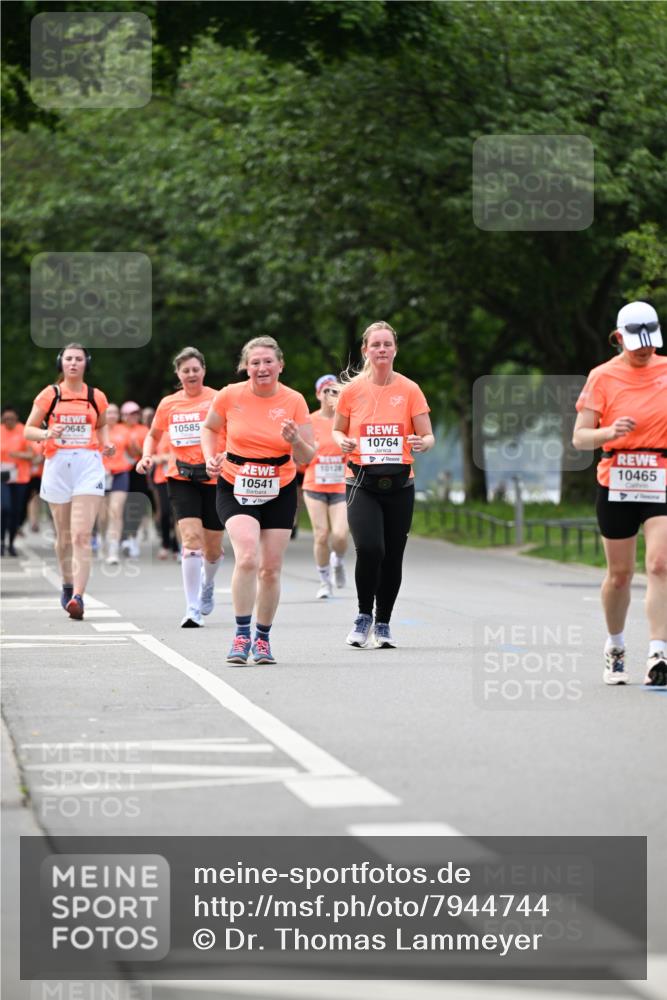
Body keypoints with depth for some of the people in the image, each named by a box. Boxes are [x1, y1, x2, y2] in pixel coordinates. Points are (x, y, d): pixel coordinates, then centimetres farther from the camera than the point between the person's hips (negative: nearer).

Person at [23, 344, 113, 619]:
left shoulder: (97, 397, 6)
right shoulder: (49, 395, 4)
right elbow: (29, 430, 6)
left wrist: (106, 443, 4)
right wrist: (47, 434, -14)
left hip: (88, 465, -1)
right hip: (58, 465, 1)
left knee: (81, 536, -15)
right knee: (64, 536, 11)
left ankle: (77, 597, -23)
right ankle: (68, 587, 34)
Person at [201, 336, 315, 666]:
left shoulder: (294, 401, -7)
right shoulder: (229, 396, -8)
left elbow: (307, 457, -5)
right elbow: (209, 428, 12)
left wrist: (296, 441, -25)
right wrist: (211, 458, -5)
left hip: (279, 492, 2)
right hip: (235, 489, -2)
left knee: (271, 569, 4)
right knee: (247, 557, -23)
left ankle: (262, 638, 21)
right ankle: (241, 635, -16)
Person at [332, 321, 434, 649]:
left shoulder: (409, 390, 1)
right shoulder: (352, 389, 1)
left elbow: (427, 436, 4)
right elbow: (337, 431, 13)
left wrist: (422, 443, -19)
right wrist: (343, 442, -10)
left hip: (399, 483, 1)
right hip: (362, 483, -1)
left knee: (393, 557, 3)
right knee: (369, 548, -20)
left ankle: (383, 624, 21)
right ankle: (364, 615, 1)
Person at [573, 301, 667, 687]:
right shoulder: (603, 377, 0)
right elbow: (580, 438, -2)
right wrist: (609, 432, -22)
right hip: (616, 483, 0)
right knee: (620, 574, 6)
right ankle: (615, 648, 28)